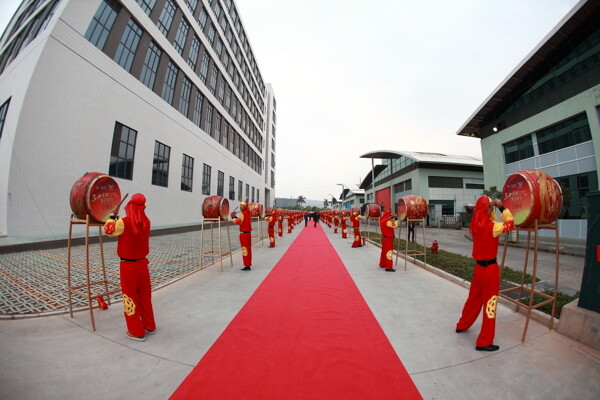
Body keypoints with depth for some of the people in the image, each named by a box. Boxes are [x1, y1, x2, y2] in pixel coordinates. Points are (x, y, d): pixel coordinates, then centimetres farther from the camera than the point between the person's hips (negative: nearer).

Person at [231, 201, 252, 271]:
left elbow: (238, 222, -24)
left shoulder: (243, 214, -14)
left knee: (245, 250, -2)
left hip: (244, 234, -9)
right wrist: (235, 216, 8)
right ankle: (248, 265, 22)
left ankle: (247, 266, 3)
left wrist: (233, 217, -9)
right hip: (248, 233, 9)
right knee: (248, 249, 13)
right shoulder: (248, 212, 12)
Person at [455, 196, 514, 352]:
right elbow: (510, 224, -7)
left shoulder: (475, 225, 0)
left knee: (474, 298, 23)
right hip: (490, 269, -7)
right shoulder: (490, 227, -20)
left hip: (479, 266, 7)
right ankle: (484, 342, 17)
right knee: (489, 303, 5)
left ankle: (462, 325, 38)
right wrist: (502, 207, -4)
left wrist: (493, 208, 9)